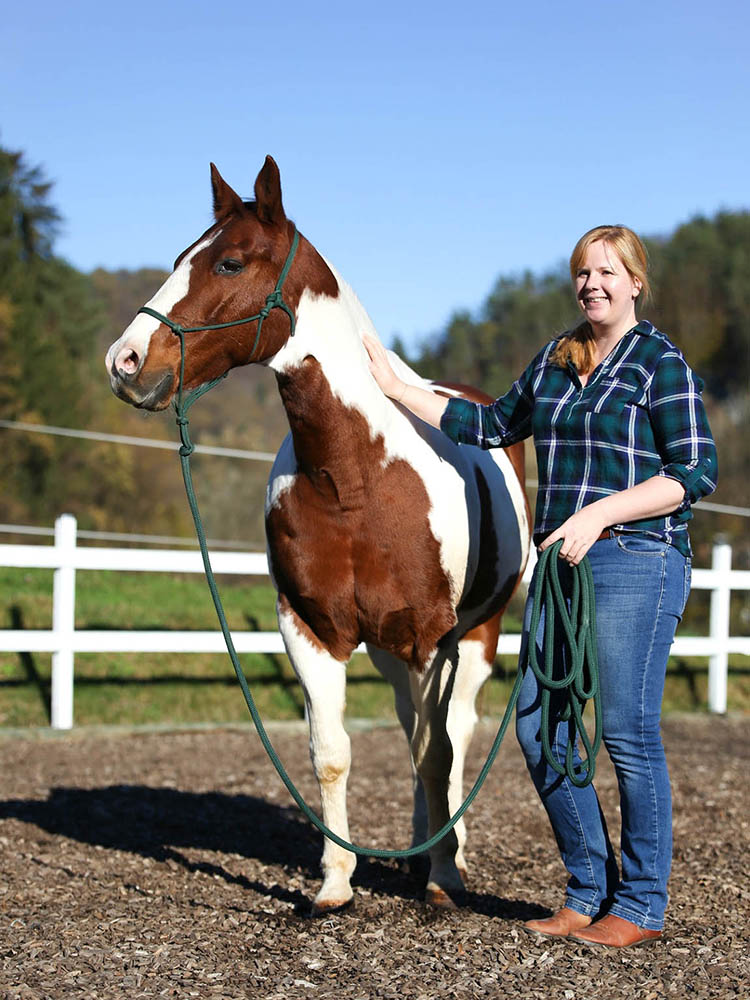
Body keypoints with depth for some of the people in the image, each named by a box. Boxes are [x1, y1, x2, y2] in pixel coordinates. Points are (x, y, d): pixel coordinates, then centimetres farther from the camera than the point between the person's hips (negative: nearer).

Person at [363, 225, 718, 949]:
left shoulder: (660, 362, -5)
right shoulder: (555, 360, 15)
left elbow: (697, 472, -11)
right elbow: (495, 427, 27)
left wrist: (599, 514, -18)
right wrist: (397, 388, 25)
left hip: (636, 565, -7)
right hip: (561, 563, 7)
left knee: (628, 733, -5)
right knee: (538, 726, 5)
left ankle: (641, 906, 8)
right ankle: (590, 891, 17)